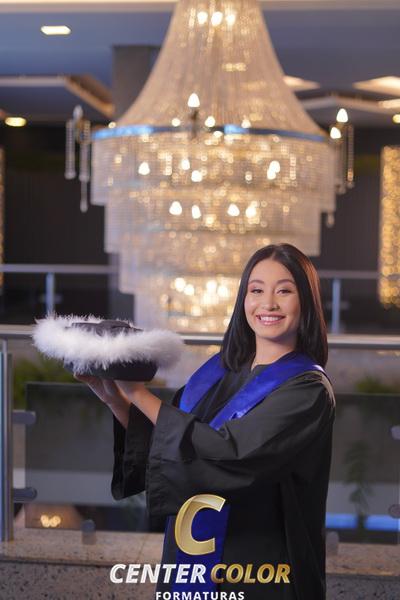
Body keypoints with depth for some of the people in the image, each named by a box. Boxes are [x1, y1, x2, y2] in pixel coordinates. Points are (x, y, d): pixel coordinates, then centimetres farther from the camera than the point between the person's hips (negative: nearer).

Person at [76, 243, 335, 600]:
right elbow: (162, 442, 9)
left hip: (257, 566, -6)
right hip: (194, 553, 6)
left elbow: (229, 453, -26)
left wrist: (139, 394, -20)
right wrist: (114, 399, -6)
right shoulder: (219, 370, 3)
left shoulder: (308, 390, -16)